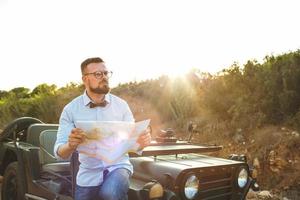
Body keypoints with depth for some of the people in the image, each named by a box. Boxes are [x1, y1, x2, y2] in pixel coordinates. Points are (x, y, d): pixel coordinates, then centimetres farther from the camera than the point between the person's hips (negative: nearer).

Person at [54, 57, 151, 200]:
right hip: (88, 175, 1)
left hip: (118, 166, -1)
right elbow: (60, 153, -6)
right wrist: (71, 145, -29)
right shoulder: (71, 109, -4)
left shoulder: (121, 105, -1)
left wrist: (142, 142, -22)